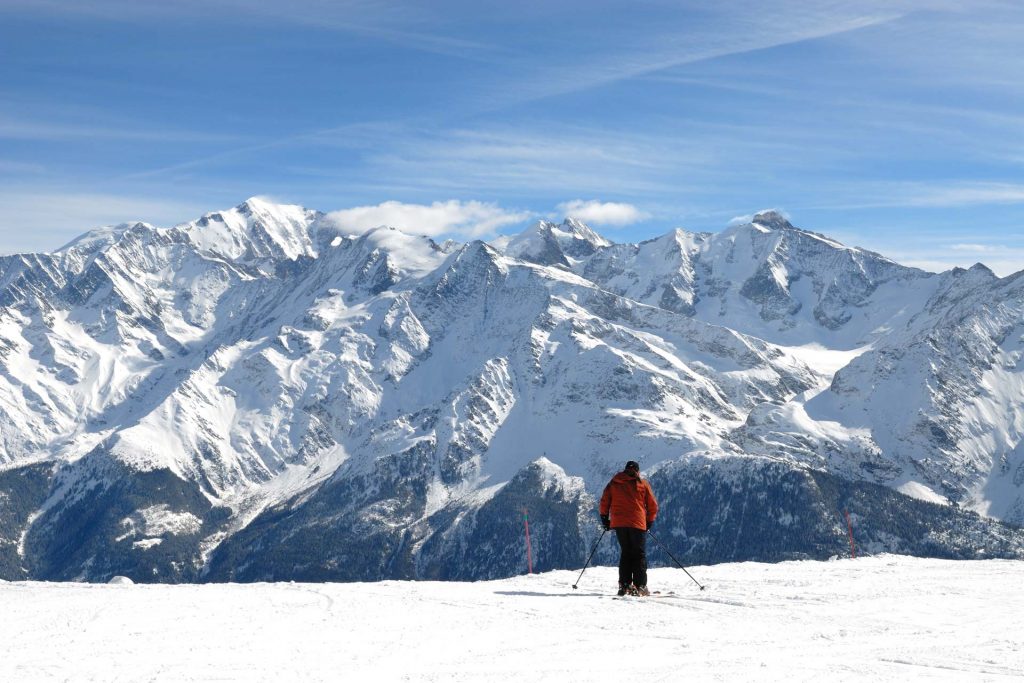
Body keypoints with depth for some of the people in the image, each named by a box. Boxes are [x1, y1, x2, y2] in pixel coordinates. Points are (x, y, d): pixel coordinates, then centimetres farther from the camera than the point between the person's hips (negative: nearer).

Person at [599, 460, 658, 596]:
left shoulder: (613, 483, 11)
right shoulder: (643, 484, 5)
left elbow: (604, 502, 8)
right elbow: (653, 506, 7)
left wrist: (604, 518, 19)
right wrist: (649, 522, 19)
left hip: (618, 524, 3)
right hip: (637, 524, -3)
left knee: (625, 553, 13)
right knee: (640, 555, 3)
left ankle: (624, 585, 5)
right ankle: (639, 586, -6)